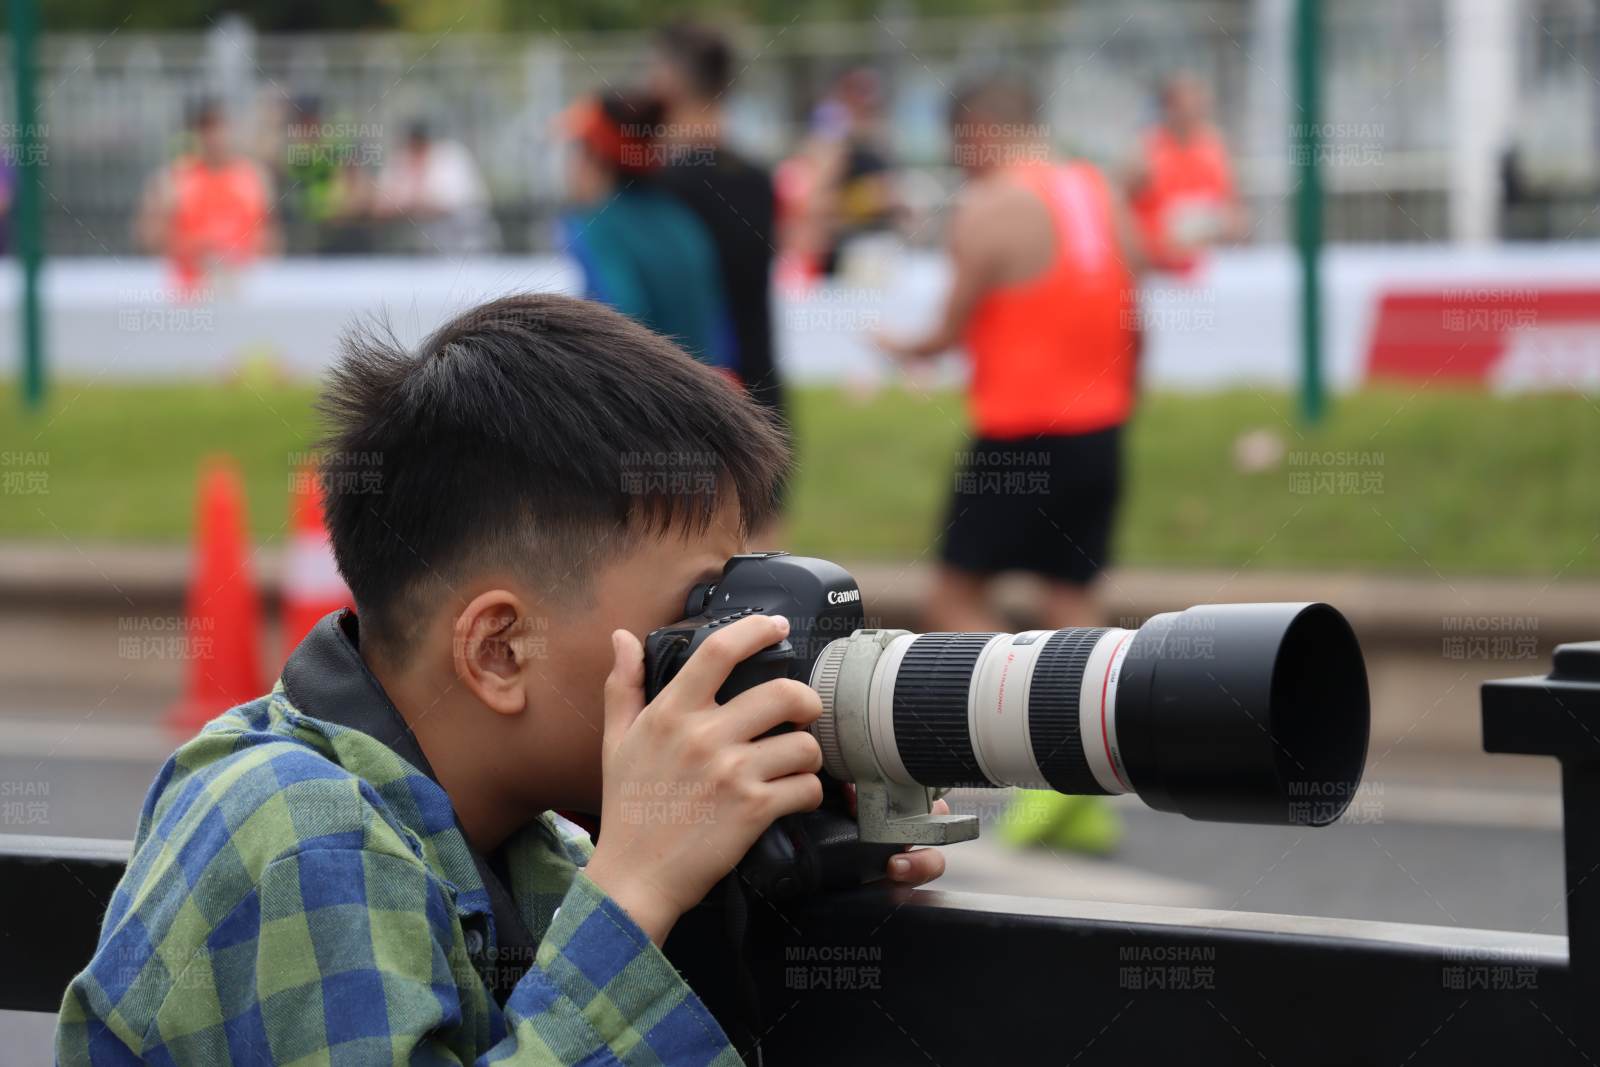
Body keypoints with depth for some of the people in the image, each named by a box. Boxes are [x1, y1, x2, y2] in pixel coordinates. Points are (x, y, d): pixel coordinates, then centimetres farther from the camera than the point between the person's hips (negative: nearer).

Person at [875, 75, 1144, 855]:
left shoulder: (986, 209, -11)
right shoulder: (1101, 192, 9)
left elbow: (953, 328, -9)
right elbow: (1131, 309, 10)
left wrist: (905, 349, 11)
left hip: (1022, 432, -7)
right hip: (1100, 425, 7)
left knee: (956, 595, 5)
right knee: (1073, 597, 10)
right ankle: (1088, 803, 5)